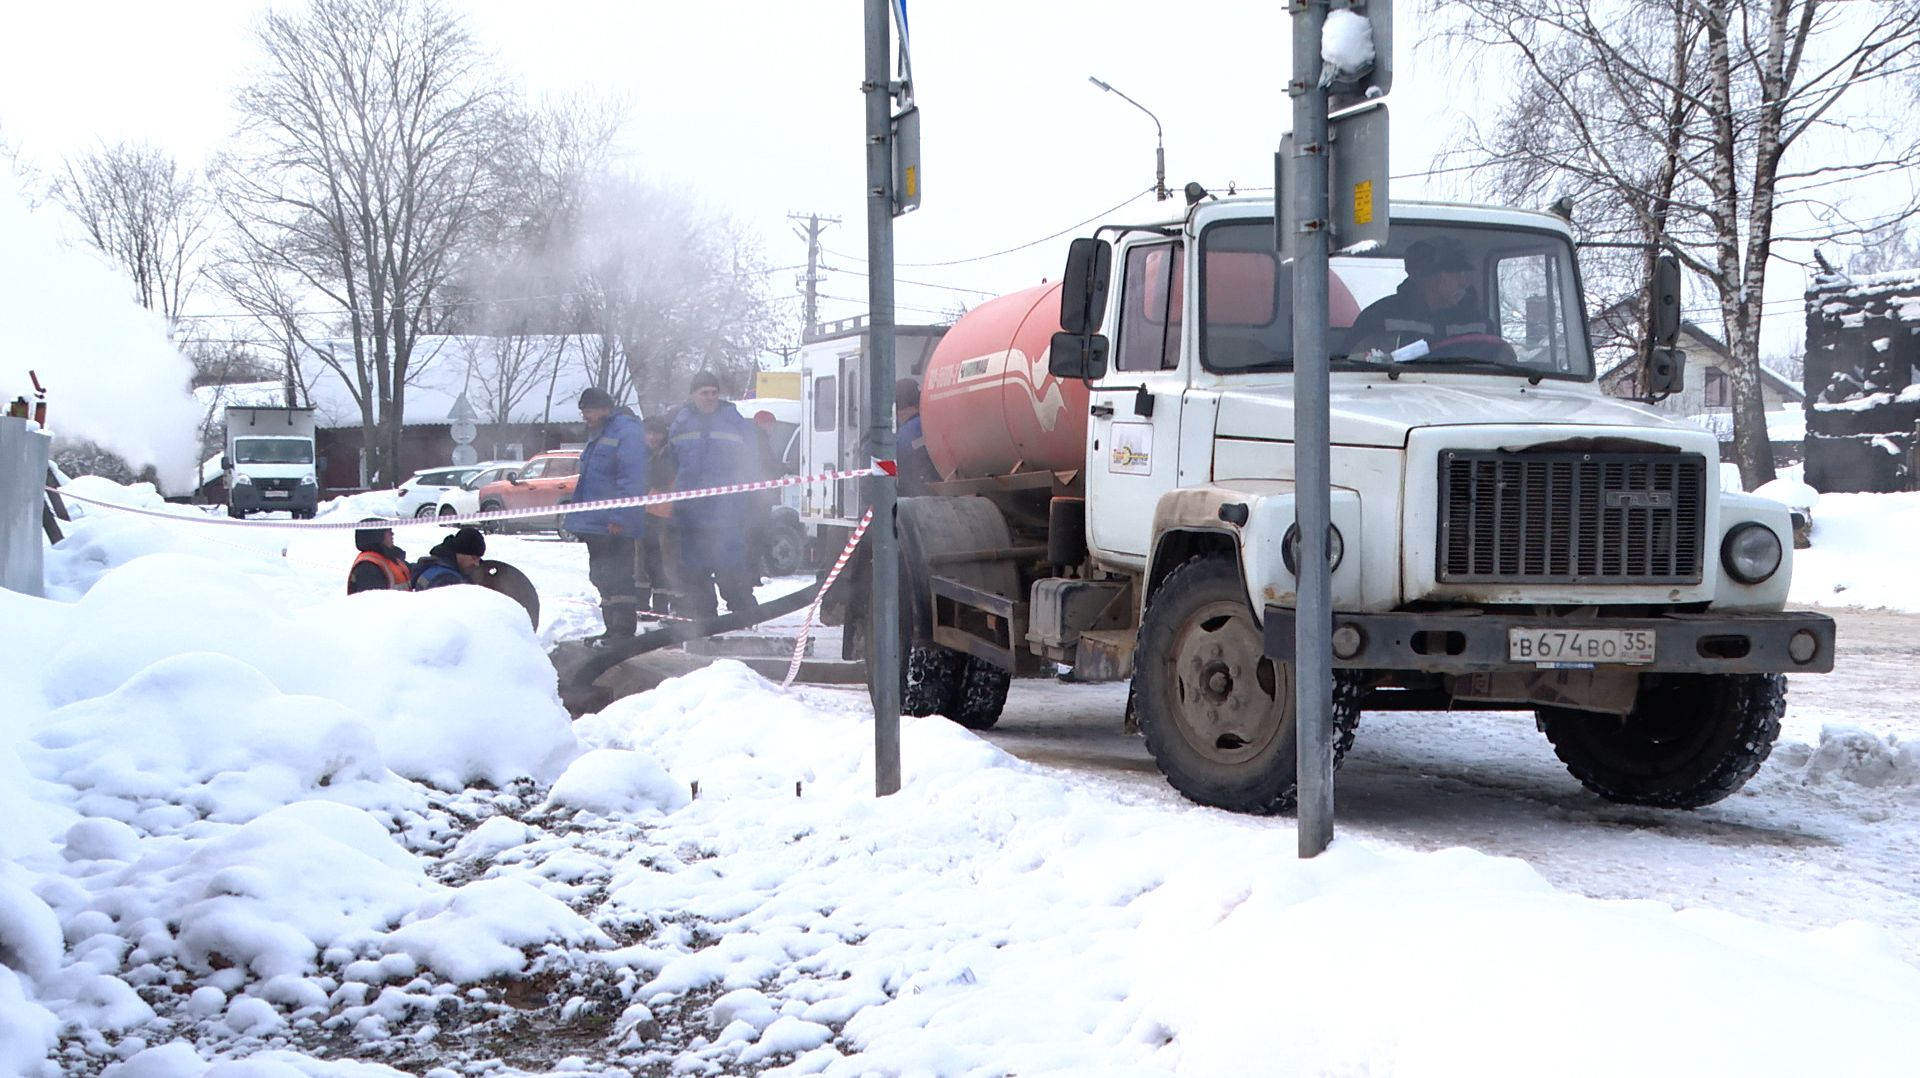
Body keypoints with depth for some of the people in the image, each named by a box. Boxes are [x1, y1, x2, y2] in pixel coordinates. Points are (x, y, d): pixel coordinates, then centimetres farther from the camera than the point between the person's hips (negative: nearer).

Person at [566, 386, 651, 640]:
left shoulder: (626, 432, -12)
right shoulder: (597, 435, 21)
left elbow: (632, 479, -20)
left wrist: (619, 517, -23)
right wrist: (577, 514, 24)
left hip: (615, 527, -10)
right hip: (596, 524, 10)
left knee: (617, 578, -9)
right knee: (602, 578, 13)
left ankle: (624, 630, -8)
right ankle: (612, 628, 19)